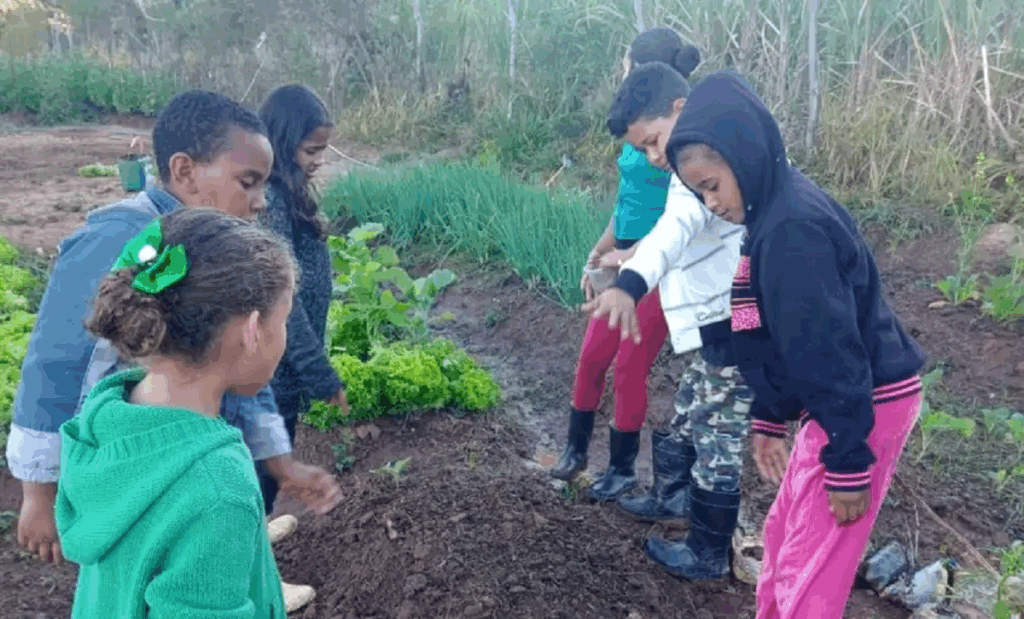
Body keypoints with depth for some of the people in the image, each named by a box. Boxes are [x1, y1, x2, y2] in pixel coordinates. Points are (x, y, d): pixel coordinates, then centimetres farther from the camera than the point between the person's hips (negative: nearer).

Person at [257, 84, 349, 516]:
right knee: (265, 469, 7)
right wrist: (323, 377, -18)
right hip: (274, 369, -9)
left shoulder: (284, 193, 6)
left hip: (277, 367, 9)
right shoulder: (268, 202, -24)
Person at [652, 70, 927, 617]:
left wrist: (848, 464, -19)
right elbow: (776, 335, 15)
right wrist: (768, 419, 19)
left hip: (864, 409, -10)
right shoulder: (774, 213, 8)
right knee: (783, 533, 21)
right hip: (840, 403, 10)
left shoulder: (792, 227, -25)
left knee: (806, 573, 0)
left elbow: (832, 350, -25)